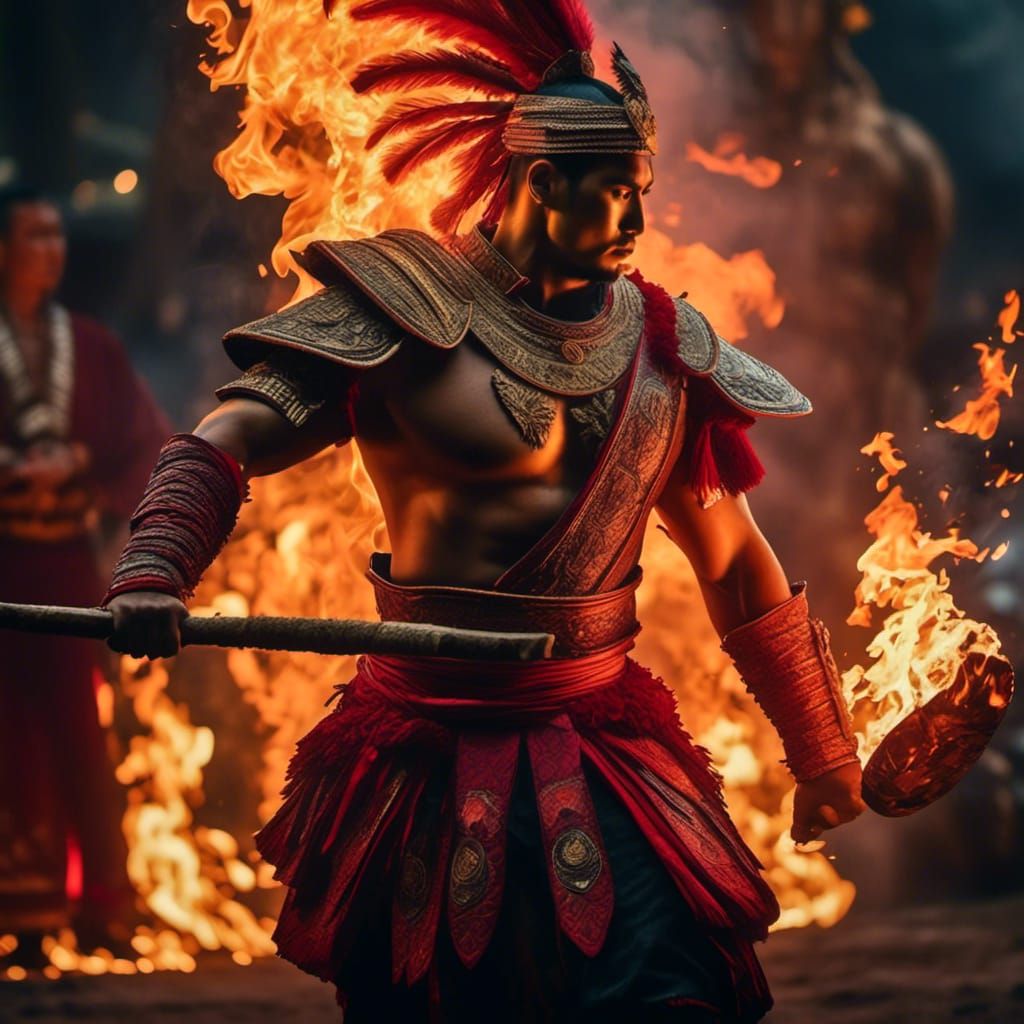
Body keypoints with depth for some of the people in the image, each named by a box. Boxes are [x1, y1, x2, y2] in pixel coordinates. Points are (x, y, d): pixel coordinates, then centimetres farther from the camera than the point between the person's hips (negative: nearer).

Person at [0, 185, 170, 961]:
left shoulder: (90, 346, 11)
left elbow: (150, 444, 11)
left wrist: (95, 495, -3)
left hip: (66, 559, 2)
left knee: (75, 726, -2)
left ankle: (104, 905, 2)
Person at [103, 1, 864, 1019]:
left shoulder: (662, 345, 7)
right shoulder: (407, 306, -7)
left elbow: (738, 566, 17)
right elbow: (222, 444, -12)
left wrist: (823, 760, 23)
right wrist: (154, 571, -33)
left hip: (601, 749, 3)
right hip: (430, 754, -3)